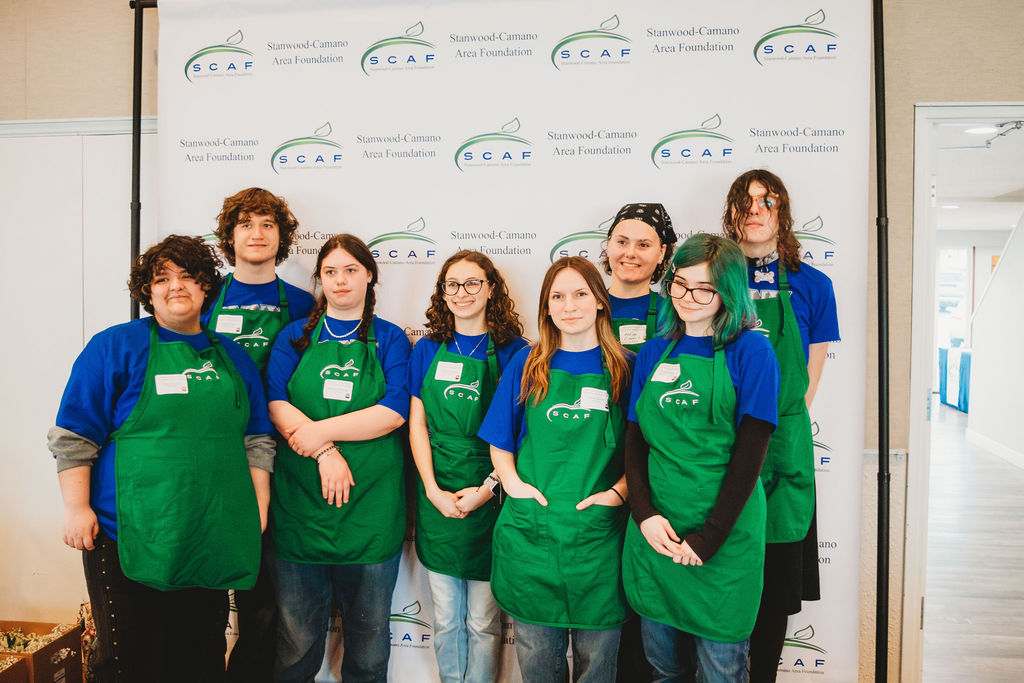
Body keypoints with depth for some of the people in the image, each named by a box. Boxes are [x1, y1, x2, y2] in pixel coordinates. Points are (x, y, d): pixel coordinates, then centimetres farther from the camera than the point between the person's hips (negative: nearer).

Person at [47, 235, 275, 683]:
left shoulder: (233, 357, 12)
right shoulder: (114, 347, 0)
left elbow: (257, 440, 13)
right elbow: (74, 438, -3)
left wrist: (259, 506, 7)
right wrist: (77, 508, -8)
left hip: (213, 540, 4)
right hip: (133, 540, -3)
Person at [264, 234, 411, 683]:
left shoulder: (390, 339, 5)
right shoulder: (296, 336, 9)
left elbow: (395, 411, -8)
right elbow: (275, 404, -4)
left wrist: (321, 431, -15)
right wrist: (325, 453, -17)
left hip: (371, 503, 0)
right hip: (300, 499, 1)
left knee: (368, 629, 13)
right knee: (296, 633, 10)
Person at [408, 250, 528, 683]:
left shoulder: (512, 351, -3)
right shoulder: (427, 350, 5)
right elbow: (417, 424, 3)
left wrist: (488, 488, -13)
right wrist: (433, 489, -7)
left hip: (490, 497, -2)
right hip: (437, 495, 2)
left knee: (482, 621, 10)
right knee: (445, 618, 15)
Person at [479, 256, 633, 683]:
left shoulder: (624, 368, 1)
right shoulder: (527, 365, 4)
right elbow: (499, 441, 9)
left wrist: (619, 490, -10)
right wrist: (513, 483, -6)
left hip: (598, 532, -1)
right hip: (531, 530, 1)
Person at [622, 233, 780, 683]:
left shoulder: (750, 352, -6)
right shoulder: (653, 353, 7)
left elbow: (750, 452, -10)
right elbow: (634, 442, 6)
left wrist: (707, 537, -13)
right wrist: (645, 515, -8)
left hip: (725, 535, -3)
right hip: (654, 531, 4)